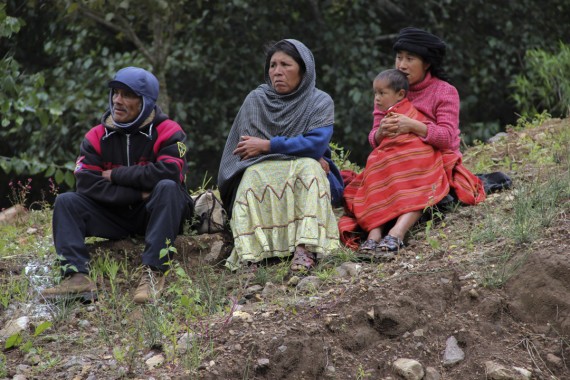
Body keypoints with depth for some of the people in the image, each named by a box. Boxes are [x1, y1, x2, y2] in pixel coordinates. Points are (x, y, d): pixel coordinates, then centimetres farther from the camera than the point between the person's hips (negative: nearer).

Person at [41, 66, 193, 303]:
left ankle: (153, 273, -41)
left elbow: (167, 173, -26)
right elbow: (87, 184, -12)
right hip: (116, 216, 4)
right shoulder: (97, 137, 1)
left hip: (157, 213, -4)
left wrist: (116, 175, -16)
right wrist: (138, 194, -20)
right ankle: (77, 277, -34)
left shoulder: (167, 132, -8)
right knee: (66, 202, -14)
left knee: (167, 188, -34)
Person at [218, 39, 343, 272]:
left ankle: (305, 249, -50)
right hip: (262, 178, 1)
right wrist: (302, 151, -14)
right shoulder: (255, 100, 3)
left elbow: (316, 144, -17)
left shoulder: (320, 102, -1)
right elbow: (248, 149, -8)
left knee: (308, 168, -33)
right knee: (253, 173, -32)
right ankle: (249, 255, -50)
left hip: (307, 178, -1)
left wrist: (266, 146, -17)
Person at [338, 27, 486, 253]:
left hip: (435, 161, -3)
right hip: (392, 163, 3)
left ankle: (397, 234, -55)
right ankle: (374, 234, -49)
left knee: (419, 179, -36)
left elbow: (447, 137, -16)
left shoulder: (444, 92, -2)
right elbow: (374, 141, 3)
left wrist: (413, 126, -32)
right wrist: (382, 132, -23)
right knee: (378, 178, -29)